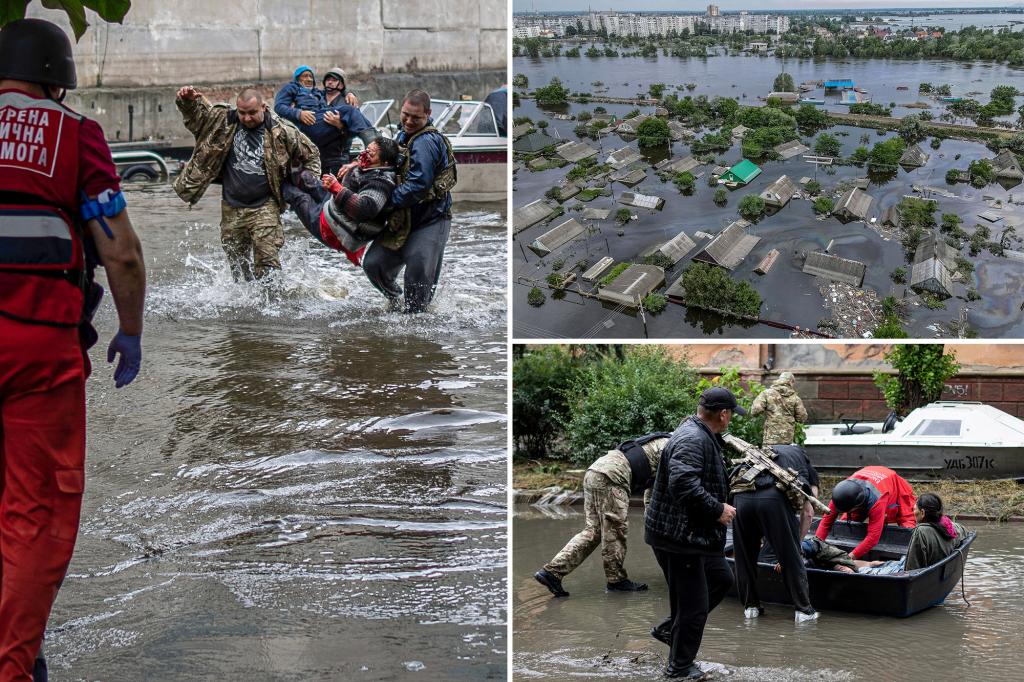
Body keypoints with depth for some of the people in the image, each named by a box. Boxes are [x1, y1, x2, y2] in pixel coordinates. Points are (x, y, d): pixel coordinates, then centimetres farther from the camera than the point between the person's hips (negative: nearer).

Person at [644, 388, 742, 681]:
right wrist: (717, 509, -25)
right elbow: (683, 484, -35)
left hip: (696, 533, 11)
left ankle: (669, 629, 28)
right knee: (694, 606, 0)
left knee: (721, 579, 23)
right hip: (678, 535, -11)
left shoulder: (704, 437, 13)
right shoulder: (692, 440, -22)